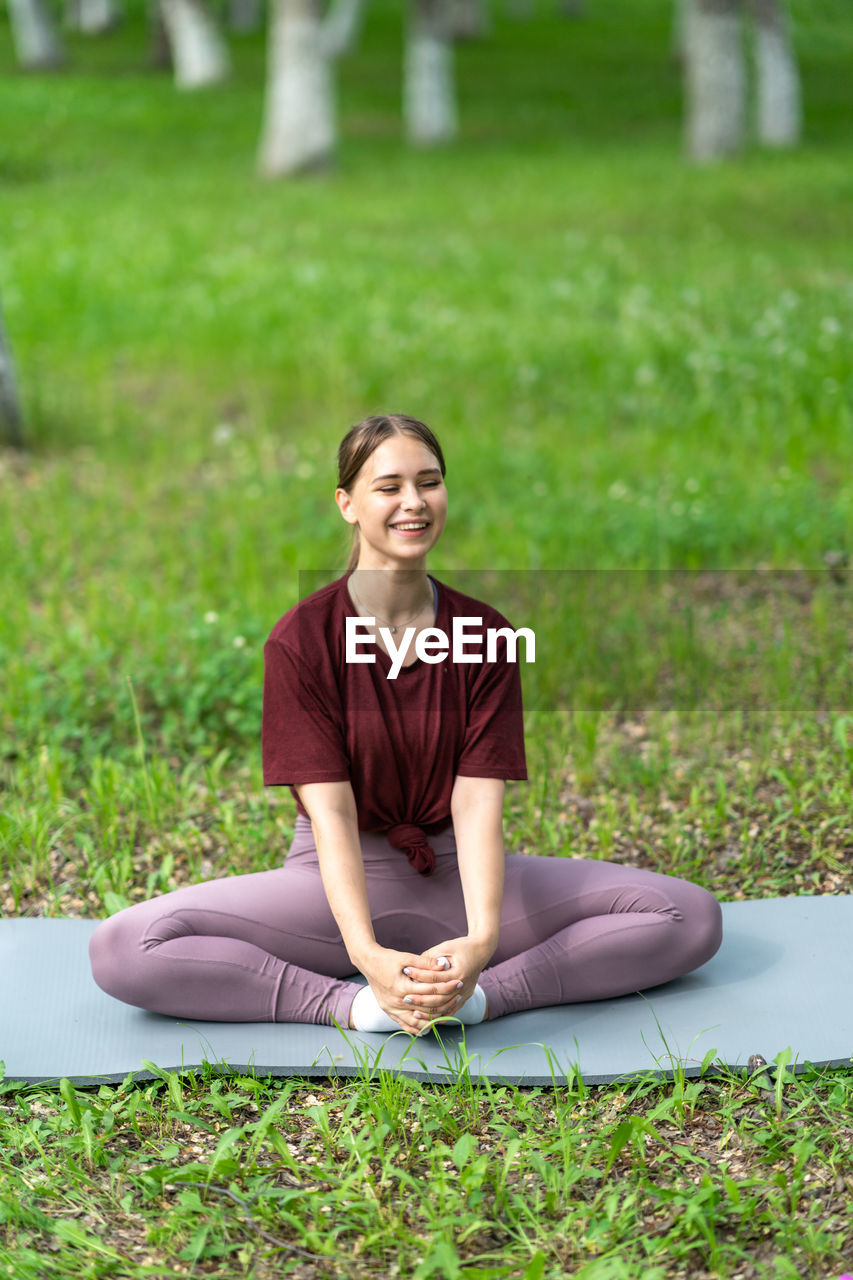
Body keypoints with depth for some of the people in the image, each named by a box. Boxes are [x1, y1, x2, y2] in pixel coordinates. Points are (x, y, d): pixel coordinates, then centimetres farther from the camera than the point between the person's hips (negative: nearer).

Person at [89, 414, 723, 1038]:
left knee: (693, 915, -15)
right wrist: (366, 954, -35)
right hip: (341, 881, -2)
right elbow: (330, 811, -18)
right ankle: (353, 1002, -26)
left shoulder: (485, 633, -3)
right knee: (121, 948, -27)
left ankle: (482, 993, -26)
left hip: (456, 874, 2)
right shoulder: (300, 639, -10)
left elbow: (478, 802, -13)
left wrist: (482, 939, -31)